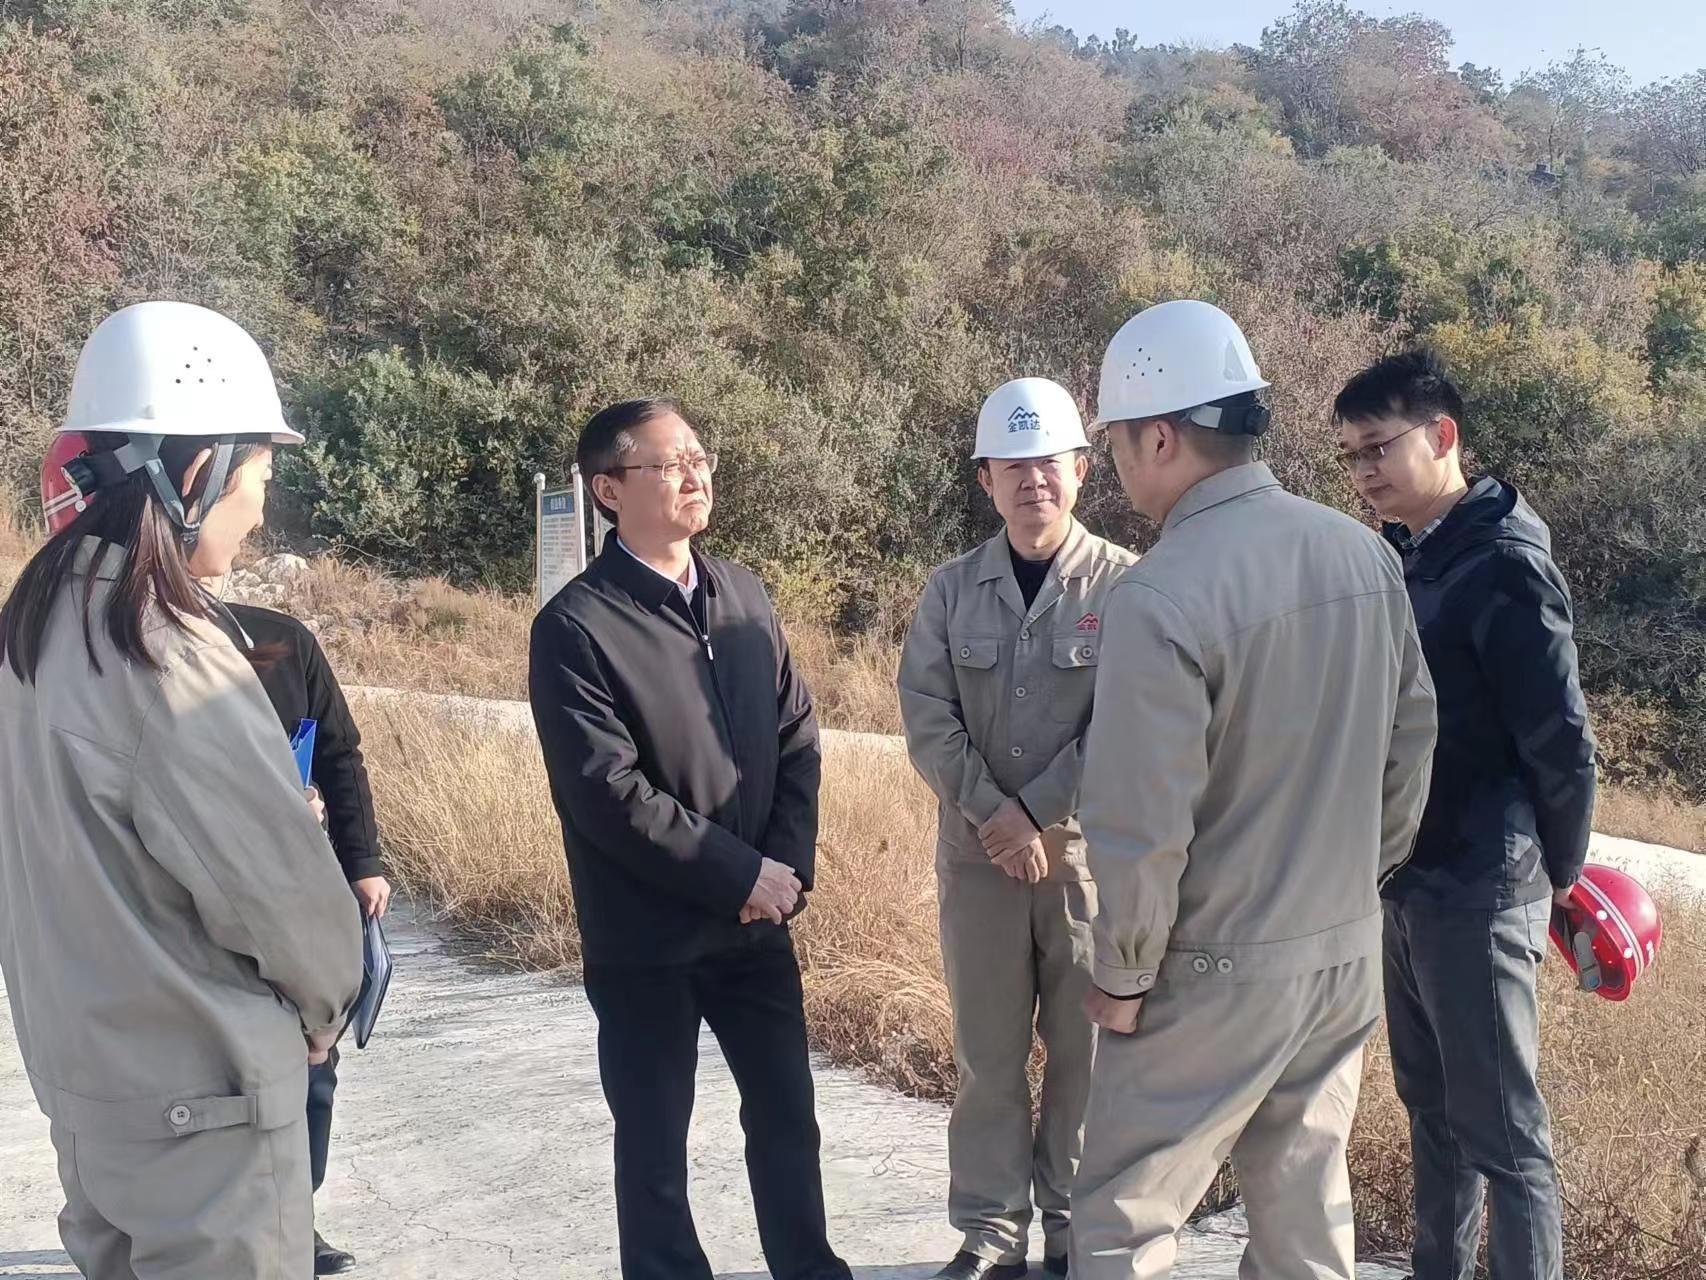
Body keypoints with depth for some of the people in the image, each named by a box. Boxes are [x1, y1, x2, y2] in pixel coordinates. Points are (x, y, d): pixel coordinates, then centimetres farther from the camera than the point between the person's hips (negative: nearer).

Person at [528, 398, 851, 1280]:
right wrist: (741, 874, -16)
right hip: (646, 935, -5)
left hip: (758, 918, 5)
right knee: (654, 1136, 11)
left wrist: (790, 864, -6)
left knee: (786, 1115, 17)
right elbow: (608, 794, -20)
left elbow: (797, 735, 7)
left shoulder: (742, 595, 5)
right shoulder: (575, 626, -14)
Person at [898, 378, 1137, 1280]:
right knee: (986, 1051, 10)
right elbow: (928, 719, -3)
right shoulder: (952, 590, 3)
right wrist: (996, 814, -13)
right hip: (978, 853, 2)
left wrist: (1039, 817, -14)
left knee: (1085, 1049, 9)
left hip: (1090, 851, -2)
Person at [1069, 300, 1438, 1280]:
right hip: (1348, 951, 7)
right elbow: (1413, 743, 8)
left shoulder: (1162, 598, -23)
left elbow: (1144, 828, -21)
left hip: (1217, 974, -7)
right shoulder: (1366, 554, -1)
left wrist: (1124, 974, -7)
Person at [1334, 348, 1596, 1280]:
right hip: (1406, 884, 8)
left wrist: (1559, 871, -2)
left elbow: (1562, 742, -14)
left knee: (1502, 1134, 2)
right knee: (1431, 1110, 18)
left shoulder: (1502, 566, -15)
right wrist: (1389, 859, 11)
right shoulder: (1398, 560, 8)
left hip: (1476, 893, -8)